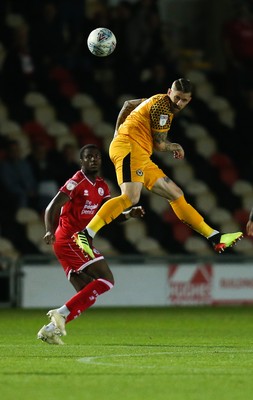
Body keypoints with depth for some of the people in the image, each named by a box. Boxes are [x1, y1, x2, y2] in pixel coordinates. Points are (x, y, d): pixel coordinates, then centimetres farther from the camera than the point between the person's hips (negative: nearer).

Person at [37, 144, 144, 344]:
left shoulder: (101, 186, 15)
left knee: (88, 296, 8)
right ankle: (62, 313, -19)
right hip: (71, 240, -9)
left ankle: (50, 329, 4)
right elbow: (51, 209, -20)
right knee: (106, 279, -17)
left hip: (75, 244, 9)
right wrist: (50, 231, -37)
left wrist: (129, 214, -10)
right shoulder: (77, 182, -12)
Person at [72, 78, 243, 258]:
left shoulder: (157, 102, 21)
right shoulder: (162, 106, -9)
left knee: (176, 194, 11)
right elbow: (160, 144, -7)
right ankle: (86, 234, -42)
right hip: (129, 147, -10)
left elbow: (128, 104, 36)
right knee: (131, 197, -33)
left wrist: (118, 131, 46)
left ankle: (216, 238, 14)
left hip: (142, 157, 10)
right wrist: (177, 147, 14)